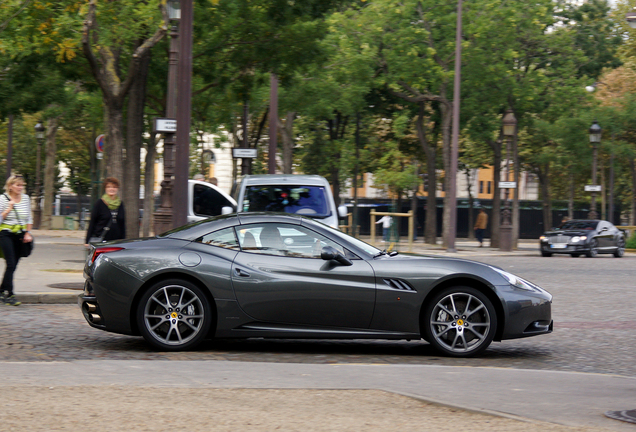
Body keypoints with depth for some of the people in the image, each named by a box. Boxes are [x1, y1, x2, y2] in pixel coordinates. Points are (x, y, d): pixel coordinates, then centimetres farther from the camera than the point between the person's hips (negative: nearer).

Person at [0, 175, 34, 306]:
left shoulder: (26, 198, 9)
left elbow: (29, 218, 16)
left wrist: (28, 233, 6)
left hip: (20, 235, 5)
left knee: (14, 265, 6)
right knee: (11, 264, -14)